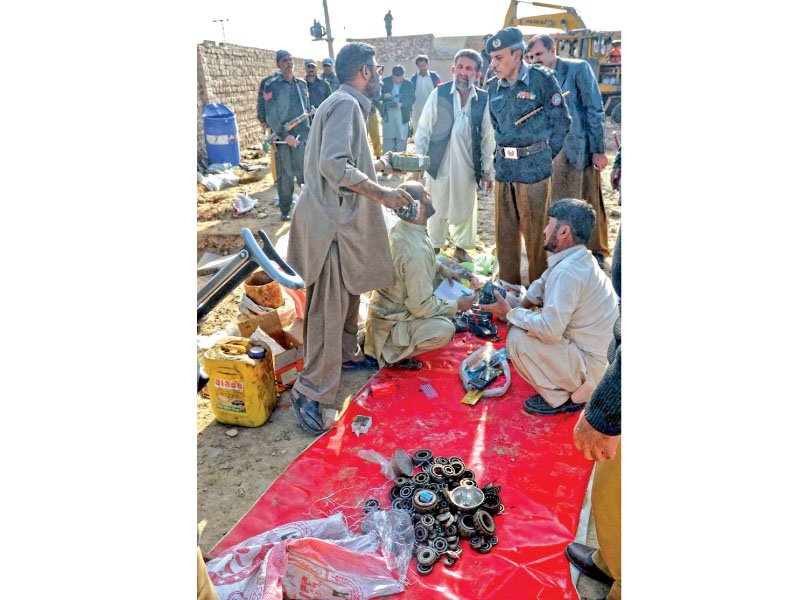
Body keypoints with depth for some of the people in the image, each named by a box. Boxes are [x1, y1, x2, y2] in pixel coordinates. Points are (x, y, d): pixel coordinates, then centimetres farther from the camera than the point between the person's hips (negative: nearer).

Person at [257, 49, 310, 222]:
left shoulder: (302, 84, 12)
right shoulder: (270, 85, -2)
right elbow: (271, 115, -8)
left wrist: (309, 131, 14)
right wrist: (284, 134, -15)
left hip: (302, 135, 4)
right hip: (282, 135, -3)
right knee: (285, 175, 1)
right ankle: (285, 210, 11)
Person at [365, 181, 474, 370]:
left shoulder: (400, 227, -5)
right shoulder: (415, 251, -32)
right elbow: (421, 306, -26)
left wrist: (440, 268, 5)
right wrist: (457, 305, -13)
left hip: (387, 303, 9)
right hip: (389, 322, -9)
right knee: (445, 330, -28)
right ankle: (394, 352, -7)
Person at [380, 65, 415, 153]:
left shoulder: (408, 84, 2)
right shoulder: (385, 81, 3)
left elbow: (412, 99, -2)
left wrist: (402, 104, -19)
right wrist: (384, 96, -18)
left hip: (403, 113, 0)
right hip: (388, 113, 0)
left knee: (402, 137, 1)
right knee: (387, 137, 1)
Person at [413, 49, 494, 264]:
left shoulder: (484, 99, -2)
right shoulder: (439, 93, -6)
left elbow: (487, 137, 4)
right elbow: (423, 129, -1)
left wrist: (486, 169, 6)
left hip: (467, 167, 1)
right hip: (439, 164, -1)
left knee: (465, 210, 13)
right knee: (437, 208, 10)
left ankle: (461, 248, 34)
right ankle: (435, 250, 29)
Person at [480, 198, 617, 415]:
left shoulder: (567, 272, -27)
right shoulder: (578, 259, 5)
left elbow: (549, 330, -30)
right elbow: (541, 285, 16)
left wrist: (510, 313, -17)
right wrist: (516, 310, 1)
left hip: (594, 367, -10)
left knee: (517, 338, -18)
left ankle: (560, 399, 0)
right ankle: (577, 389, 19)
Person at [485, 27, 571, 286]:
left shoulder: (542, 79, -6)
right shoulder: (494, 87, 10)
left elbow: (561, 120, -2)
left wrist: (544, 154, 2)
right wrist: (503, 154, 15)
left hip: (534, 168, -5)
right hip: (503, 167, 6)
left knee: (535, 234, 1)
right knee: (504, 232, 11)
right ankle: (508, 286, 25)